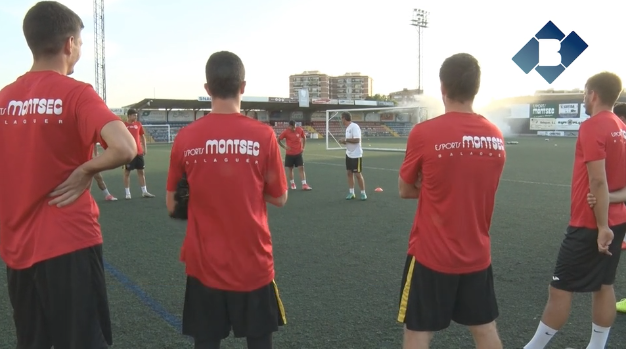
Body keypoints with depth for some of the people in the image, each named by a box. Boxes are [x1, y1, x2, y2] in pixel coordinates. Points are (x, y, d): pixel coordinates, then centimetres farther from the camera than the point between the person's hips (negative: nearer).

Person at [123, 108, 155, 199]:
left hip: (139, 152, 5)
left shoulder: (138, 124, 8)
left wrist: (145, 148, 9)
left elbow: (142, 136, 15)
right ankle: (127, 193, 7)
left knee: (141, 171, 8)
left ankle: (144, 192, 15)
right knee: (127, 172, 1)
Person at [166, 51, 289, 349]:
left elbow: (172, 206, 1)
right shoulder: (263, 135, -10)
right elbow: (279, 199, -1)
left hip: (204, 263, 1)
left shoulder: (186, 138, -7)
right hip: (253, 262, -1)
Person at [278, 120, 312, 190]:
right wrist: (284, 147, -12)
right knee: (290, 169, 9)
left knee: (301, 168, -6)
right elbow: (278, 140, -1)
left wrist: (303, 147, 3)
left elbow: (304, 138, 11)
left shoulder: (300, 130, -7)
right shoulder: (286, 132, -12)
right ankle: (292, 183, 27)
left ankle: (304, 185, -9)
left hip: (298, 153, 1)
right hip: (289, 154, -1)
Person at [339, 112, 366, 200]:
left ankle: (363, 193, 7)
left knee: (357, 174, -3)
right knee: (349, 173, 9)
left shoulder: (354, 126, -18)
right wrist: (344, 142, 1)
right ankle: (351, 192, 15)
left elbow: (357, 140, -26)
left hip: (356, 155, -9)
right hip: (349, 154, 9)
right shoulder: (348, 128, 11)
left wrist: (345, 139, -20)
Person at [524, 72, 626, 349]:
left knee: (560, 288, 0)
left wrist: (602, 226, -20)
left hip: (590, 224, -8)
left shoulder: (592, 127, -17)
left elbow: (598, 181, -22)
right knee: (603, 286, 14)